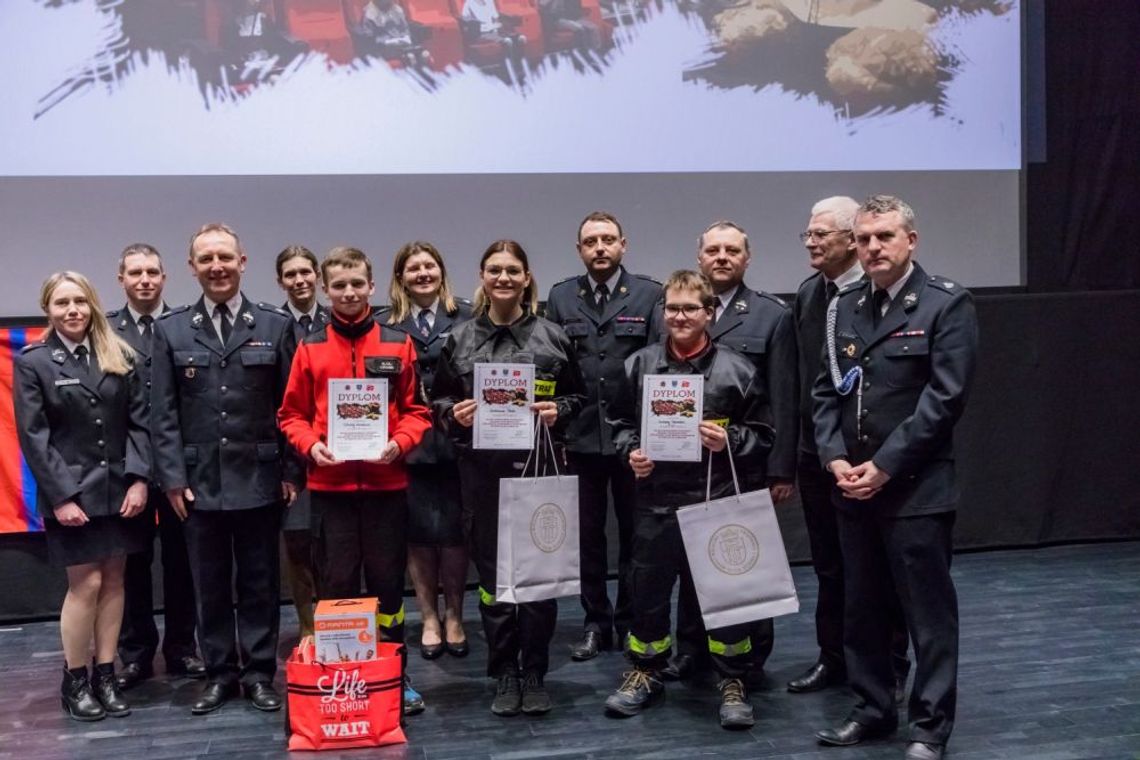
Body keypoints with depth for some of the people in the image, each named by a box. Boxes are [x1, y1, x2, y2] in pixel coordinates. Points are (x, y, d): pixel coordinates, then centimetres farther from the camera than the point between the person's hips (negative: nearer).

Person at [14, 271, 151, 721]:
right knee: (86, 583, -4)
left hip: (118, 488, 4)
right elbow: (33, 436, -7)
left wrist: (139, 478, -7)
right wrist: (61, 496, -13)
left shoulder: (118, 357, 6)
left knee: (113, 581, 6)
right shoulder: (33, 362, -2)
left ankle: (105, 676, 15)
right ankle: (74, 680, 11)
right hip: (71, 491, -3)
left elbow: (139, 420, 3)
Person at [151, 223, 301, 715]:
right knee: (210, 584, 9)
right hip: (200, 479, 1)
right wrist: (173, 477, -4)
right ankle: (219, 673, 21)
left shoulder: (275, 325, 2)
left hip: (259, 477, -1)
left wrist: (292, 471, -2)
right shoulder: (171, 329, 4)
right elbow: (163, 412, 2)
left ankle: (259, 673, 18)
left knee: (260, 581, 7)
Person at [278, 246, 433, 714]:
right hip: (330, 484, 0)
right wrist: (311, 446, -11)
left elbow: (416, 410, 5)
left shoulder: (398, 344, 4)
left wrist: (399, 443, -12)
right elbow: (292, 414, 7)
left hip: (386, 481, 0)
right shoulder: (310, 348, 4)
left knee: (388, 579, 6)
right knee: (336, 582, 5)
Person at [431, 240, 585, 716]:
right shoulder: (460, 341, 5)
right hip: (481, 470, 1)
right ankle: (505, 675, 17)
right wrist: (453, 414, -9)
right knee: (491, 571, 5)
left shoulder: (552, 337, 3)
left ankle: (534, 675, 16)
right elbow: (437, 399, 12)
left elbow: (576, 397, 10)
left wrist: (558, 411, -10)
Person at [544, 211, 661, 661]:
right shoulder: (561, 298, 7)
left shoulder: (650, 295, 1)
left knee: (634, 531, 8)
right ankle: (596, 620, 20)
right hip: (580, 435, 2)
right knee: (586, 532, 9)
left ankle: (631, 619, 21)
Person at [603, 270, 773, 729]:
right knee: (648, 590, 12)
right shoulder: (640, 365, 4)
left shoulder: (735, 369, -3)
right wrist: (630, 451, -5)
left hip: (715, 501, -2)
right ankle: (646, 673, 31)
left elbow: (762, 435, 3)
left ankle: (733, 682, 21)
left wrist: (730, 441, -15)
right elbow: (621, 423, 13)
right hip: (655, 500, 2)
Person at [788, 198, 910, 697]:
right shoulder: (807, 295, 8)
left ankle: (890, 665, 22)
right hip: (816, 453, 6)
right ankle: (833, 658, 28)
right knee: (829, 566, 15)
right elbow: (799, 379, 9)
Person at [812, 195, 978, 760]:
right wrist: (835, 458, -5)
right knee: (860, 607, 13)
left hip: (916, 487, -5)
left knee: (929, 612, 2)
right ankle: (871, 708, 28)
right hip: (852, 487, 6)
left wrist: (884, 466, -15)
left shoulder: (947, 304, -5)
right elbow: (826, 391, 11)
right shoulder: (843, 307, 11)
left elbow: (945, 396, -13)